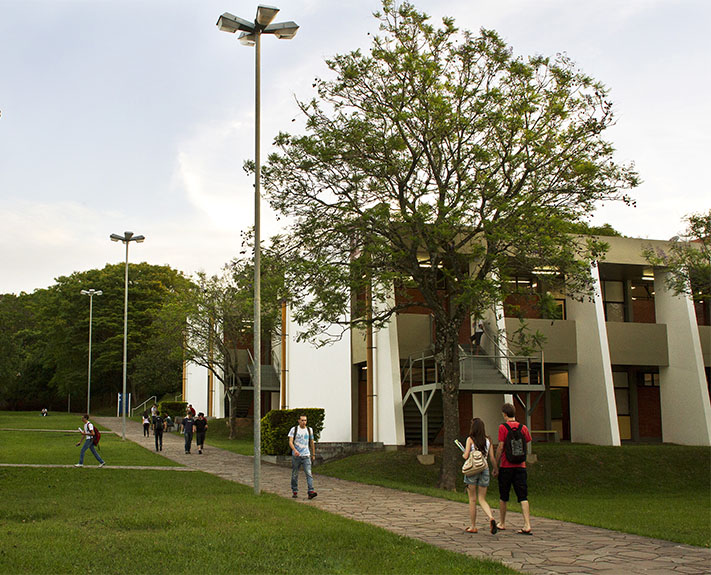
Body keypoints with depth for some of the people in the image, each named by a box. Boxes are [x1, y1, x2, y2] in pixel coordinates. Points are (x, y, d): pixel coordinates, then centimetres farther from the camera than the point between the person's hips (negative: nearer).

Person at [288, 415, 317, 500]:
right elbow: (290, 442, -12)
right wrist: (295, 450, -30)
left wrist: (313, 454, 21)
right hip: (296, 456, -1)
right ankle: (294, 492, 20)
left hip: (306, 456, 1)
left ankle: (311, 492, -20)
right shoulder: (294, 429, -2)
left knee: (309, 474, -13)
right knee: (295, 475, 7)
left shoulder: (309, 430, 8)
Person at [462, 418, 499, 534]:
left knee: (472, 500, 8)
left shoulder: (470, 439, -6)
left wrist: (463, 454, 11)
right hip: (484, 470, 3)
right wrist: (495, 469, 19)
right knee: (482, 499, 9)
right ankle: (491, 518, -17)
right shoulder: (488, 440, 4)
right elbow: (492, 458, 4)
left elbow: (466, 456, -12)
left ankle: (472, 526, 12)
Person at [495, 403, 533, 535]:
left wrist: (496, 464, -4)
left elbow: (500, 447, -11)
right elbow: (527, 443, 8)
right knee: (523, 497, 0)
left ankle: (502, 523, 24)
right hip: (520, 466, 3)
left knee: (503, 497, 12)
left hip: (506, 466, -3)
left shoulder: (503, 427, -9)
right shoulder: (523, 427, 3)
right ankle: (527, 525, -11)